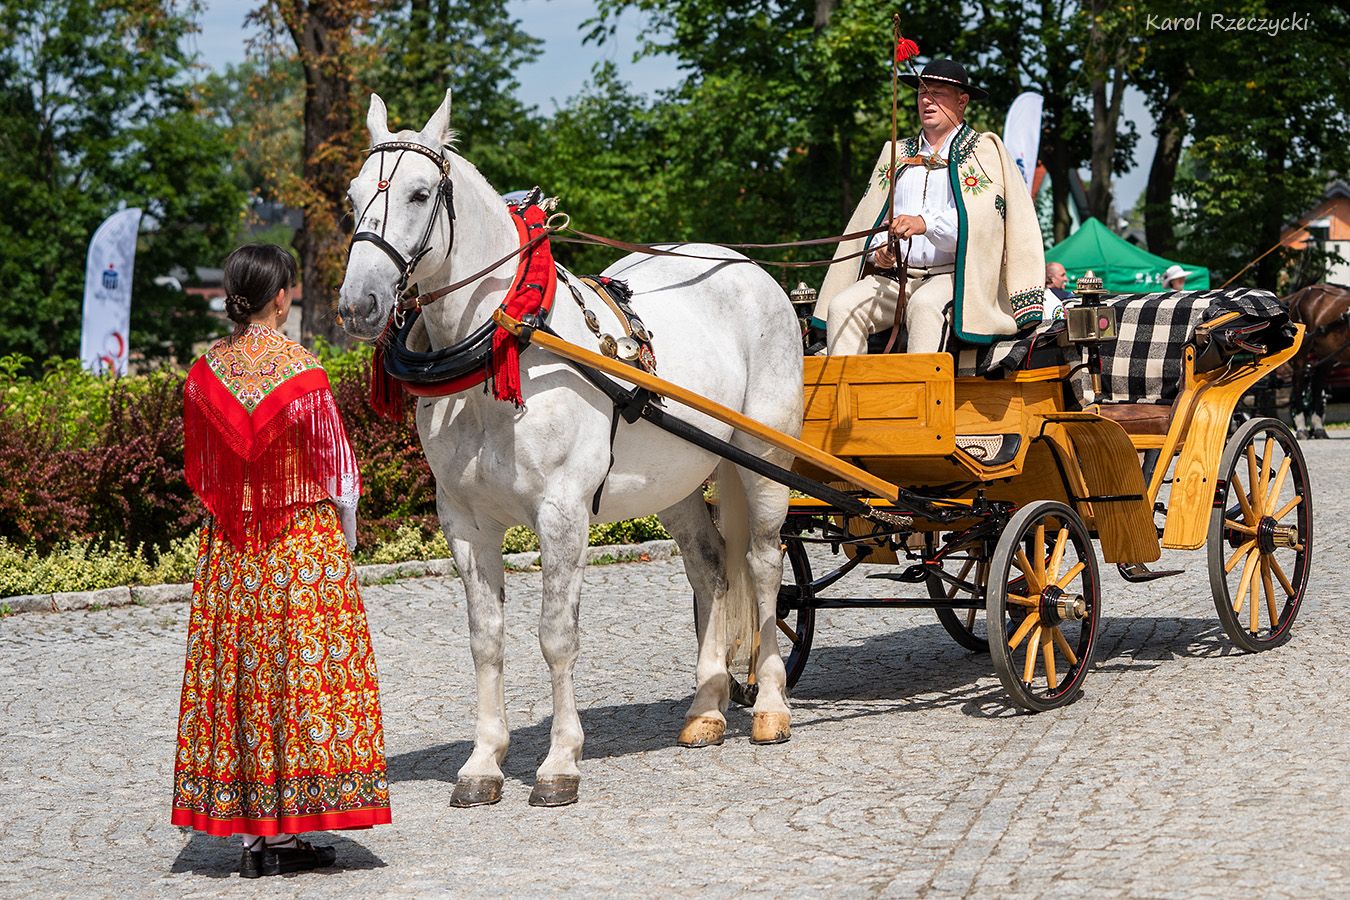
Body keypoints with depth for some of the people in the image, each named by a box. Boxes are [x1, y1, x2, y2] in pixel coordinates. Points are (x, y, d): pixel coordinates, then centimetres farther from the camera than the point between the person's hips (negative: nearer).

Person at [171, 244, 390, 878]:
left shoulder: (204, 373, 0)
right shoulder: (301, 371, -13)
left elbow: (197, 470, 8)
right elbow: (337, 468, -7)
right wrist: (345, 537, 7)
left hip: (228, 552, 5)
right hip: (307, 541, -4)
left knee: (238, 678, 8)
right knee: (301, 673, 2)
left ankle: (248, 831, 10)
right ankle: (284, 832, 2)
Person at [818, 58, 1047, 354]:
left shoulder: (985, 152, 7)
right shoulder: (897, 154, 24)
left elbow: (979, 221, -8)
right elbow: (871, 218, 21)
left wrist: (926, 224, -23)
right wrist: (878, 251, -2)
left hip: (953, 276, -5)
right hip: (893, 276, 5)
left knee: (924, 306, -38)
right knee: (841, 307, -23)